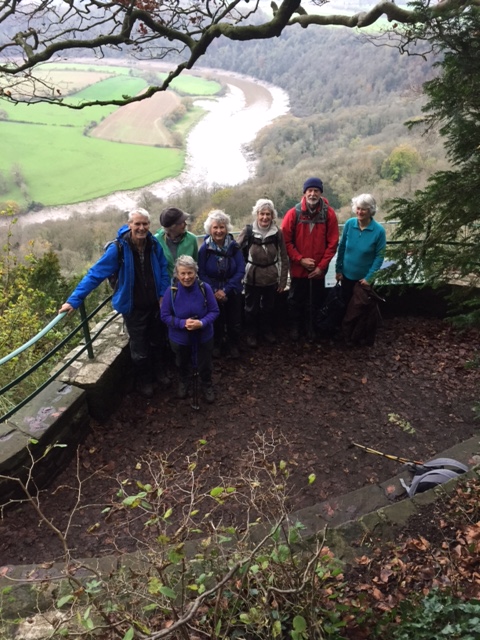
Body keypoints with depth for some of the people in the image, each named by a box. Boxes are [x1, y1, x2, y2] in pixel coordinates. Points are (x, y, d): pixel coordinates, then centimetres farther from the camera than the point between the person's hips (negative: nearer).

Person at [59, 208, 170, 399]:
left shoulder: (154, 244, -11)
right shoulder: (118, 248, -23)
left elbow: (163, 270, 2)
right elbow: (95, 274, -23)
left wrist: (164, 295, -5)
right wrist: (74, 299, -27)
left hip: (154, 304, 4)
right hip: (133, 307, -3)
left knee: (156, 341, 24)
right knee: (139, 348, 11)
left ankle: (157, 370, 51)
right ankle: (143, 381, 37)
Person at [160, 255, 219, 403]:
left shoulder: (205, 288, -21)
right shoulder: (171, 291, -22)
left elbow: (214, 311, -13)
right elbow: (165, 316, -14)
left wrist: (202, 323, -30)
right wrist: (183, 323, -29)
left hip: (204, 336, 0)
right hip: (179, 337, 0)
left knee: (205, 365, 21)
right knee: (182, 364, 28)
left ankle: (207, 386, 51)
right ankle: (183, 383, 59)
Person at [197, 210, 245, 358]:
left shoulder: (234, 246, -11)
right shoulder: (204, 248, -13)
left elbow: (241, 270, -13)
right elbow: (201, 273, -10)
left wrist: (226, 290, -19)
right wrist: (215, 291, -19)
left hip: (233, 291, 1)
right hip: (213, 292, 0)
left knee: (234, 321, 11)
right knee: (216, 321, 16)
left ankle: (233, 345, 36)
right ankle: (217, 344, 41)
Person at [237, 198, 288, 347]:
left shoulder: (277, 232, -8)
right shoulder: (248, 231, -13)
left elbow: (284, 258, -3)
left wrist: (283, 279, -2)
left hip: (271, 278, 2)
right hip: (252, 277, -1)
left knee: (268, 307, 20)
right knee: (251, 308, 15)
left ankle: (267, 331, 42)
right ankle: (251, 334, 35)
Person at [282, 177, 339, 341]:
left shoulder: (329, 213, -6)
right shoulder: (293, 213, -9)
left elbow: (332, 243, -5)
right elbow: (286, 241, -8)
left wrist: (322, 266, -10)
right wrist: (300, 259, -14)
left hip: (318, 269, 1)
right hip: (298, 268, -1)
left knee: (316, 301, 14)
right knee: (296, 300, 14)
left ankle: (313, 329, 33)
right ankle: (294, 327, 32)